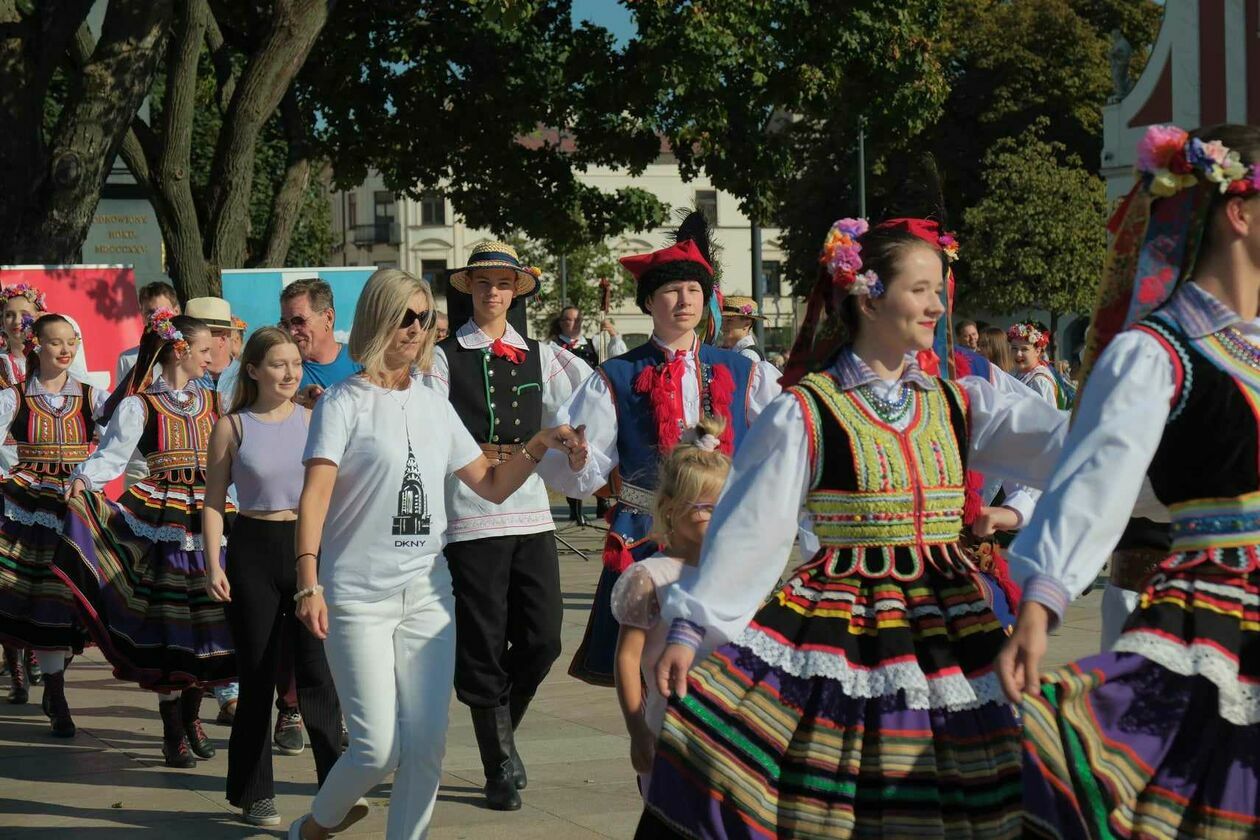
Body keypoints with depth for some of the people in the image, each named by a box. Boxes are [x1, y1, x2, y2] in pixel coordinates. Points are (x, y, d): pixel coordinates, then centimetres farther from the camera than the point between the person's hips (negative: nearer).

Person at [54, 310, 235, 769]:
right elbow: (112, 453, -11)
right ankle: (173, 734, 4)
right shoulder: (141, 404, -3)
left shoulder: (213, 402, 14)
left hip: (207, 519, 5)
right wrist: (83, 478, -29)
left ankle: (192, 719, 23)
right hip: (160, 521, -5)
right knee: (167, 617, -4)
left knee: (203, 618, 6)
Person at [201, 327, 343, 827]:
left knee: (318, 671, -3)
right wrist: (214, 564, -8)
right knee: (257, 675, 6)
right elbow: (214, 500, 2)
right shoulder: (231, 427, 0)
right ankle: (254, 793, 16)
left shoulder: (313, 420, 5)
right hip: (253, 548, -1)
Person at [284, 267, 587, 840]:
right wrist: (308, 583, -26)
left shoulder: (435, 406, 12)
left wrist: (539, 445, 0)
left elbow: (492, 485, 16)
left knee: (427, 743, 1)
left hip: (427, 595, 5)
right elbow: (315, 493, -15)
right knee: (378, 747, -7)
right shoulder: (344, 402, -4)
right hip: (358, 598, -5)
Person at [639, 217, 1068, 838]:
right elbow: (748, 528, -6)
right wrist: (688, 627, -10)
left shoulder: (958, 405, 9)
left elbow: (1057, 441, -1)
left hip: (948, 621, 4)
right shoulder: (805, 413, -5)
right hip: (834, 628, -4)